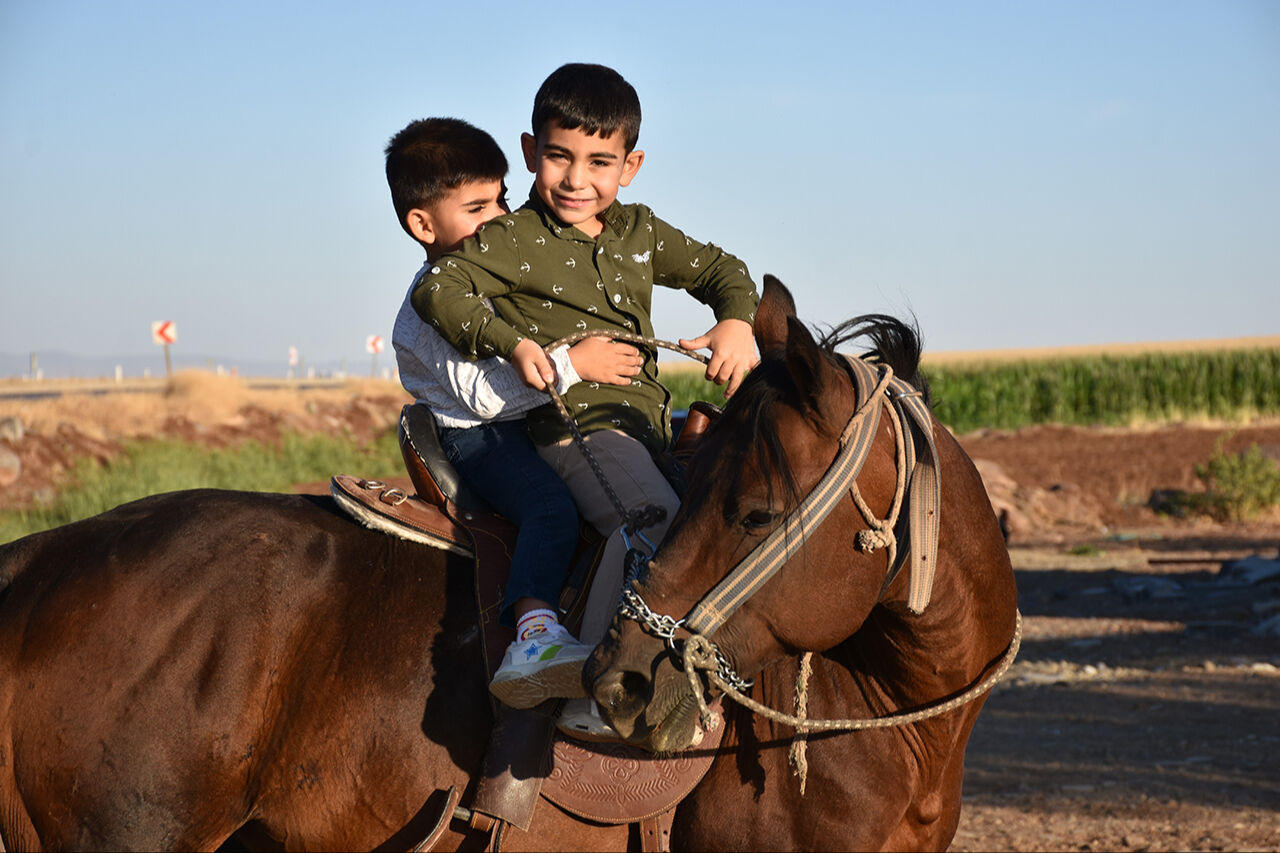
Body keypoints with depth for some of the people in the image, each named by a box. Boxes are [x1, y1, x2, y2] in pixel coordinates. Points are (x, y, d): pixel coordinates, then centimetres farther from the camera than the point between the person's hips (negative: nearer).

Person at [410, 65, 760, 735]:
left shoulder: (640, 233, 15)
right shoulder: (514, 240, -3)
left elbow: (718, 269, 24)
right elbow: (437, 290, -11)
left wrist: (737, 321, 2)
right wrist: (511, 341, -24)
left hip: (646, 419, 8)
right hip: (572, 425, -8)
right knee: (656, 518, -31)